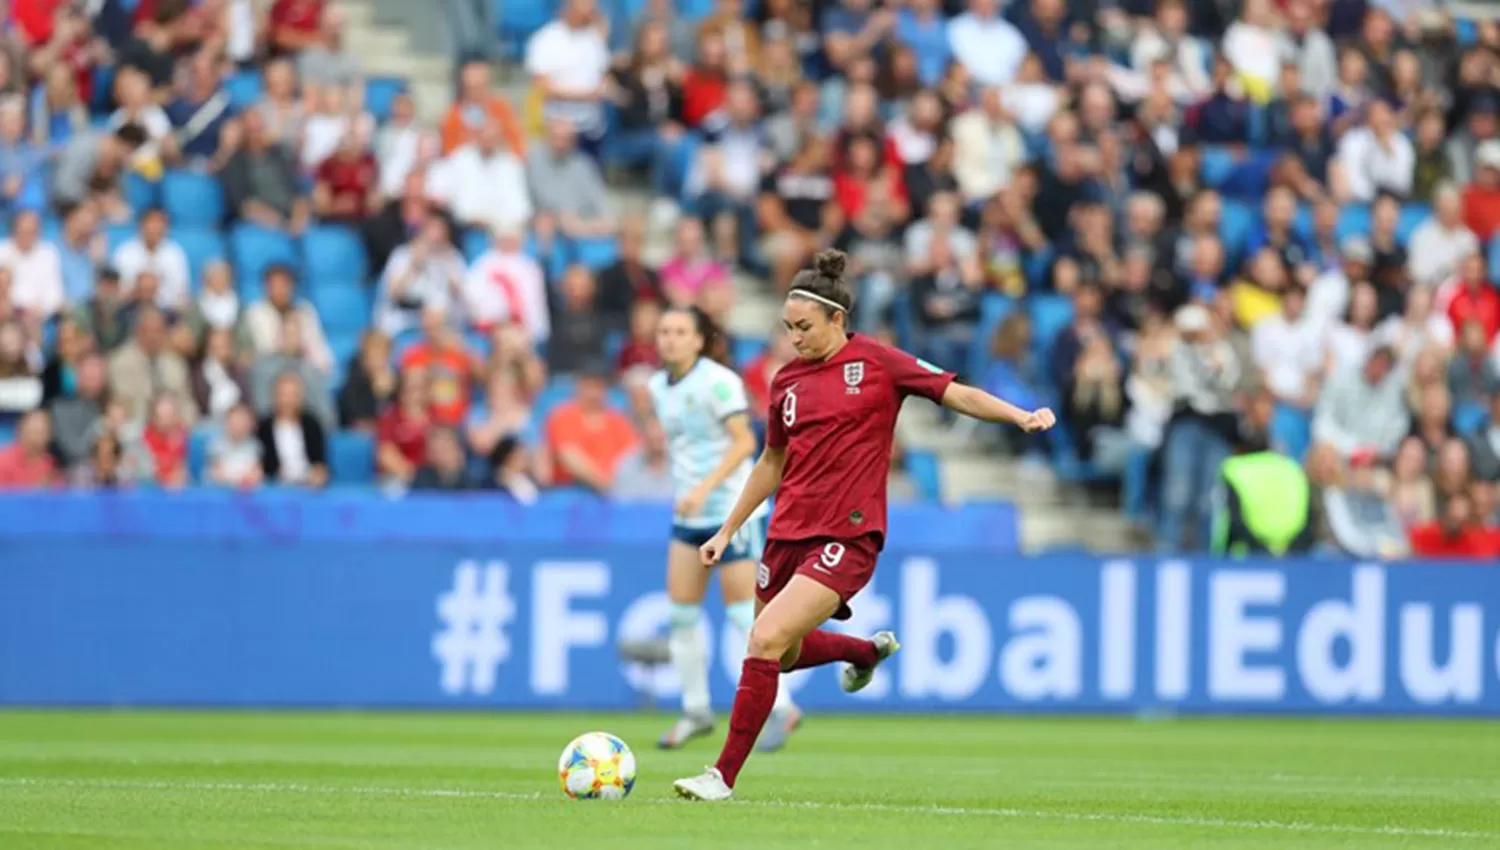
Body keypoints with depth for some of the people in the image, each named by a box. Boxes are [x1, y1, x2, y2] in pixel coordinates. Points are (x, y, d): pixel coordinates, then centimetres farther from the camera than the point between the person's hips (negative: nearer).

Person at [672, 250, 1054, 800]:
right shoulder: (787, 382, 10)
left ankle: (725, 775, -11)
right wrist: (727, 532, 24)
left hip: (846, 537, -7)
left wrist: (1022, 416, -21)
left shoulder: (876, 361, -5)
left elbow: (958, 395, -6)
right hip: (788, 532, 7)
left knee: (766, 640, -19)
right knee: (785, 654, 17)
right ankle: (869, 650, 49)